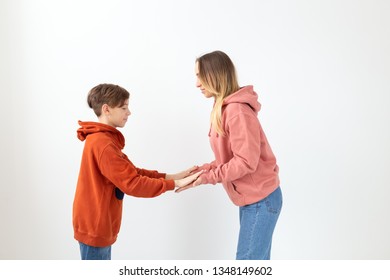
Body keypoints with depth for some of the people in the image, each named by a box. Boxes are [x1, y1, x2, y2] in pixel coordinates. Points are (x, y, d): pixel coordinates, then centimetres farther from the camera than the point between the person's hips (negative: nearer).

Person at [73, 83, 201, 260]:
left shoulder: (104, 140, 10)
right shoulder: (102, 144, -24)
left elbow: (132, 172, 7)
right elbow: (132, 183, -26)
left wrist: (171, 176, -2)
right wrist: (174, 184, -21)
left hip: (98, 224, 10)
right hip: (94, 226, -10)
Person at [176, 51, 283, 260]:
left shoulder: (237, 110, -21)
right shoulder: (223, 109, 9)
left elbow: (246, 161, -23)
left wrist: (208, 177, -17)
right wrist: (204, 169, -1)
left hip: (260, 199, -9)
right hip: (252, 198, 9)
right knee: (256, 263, 16)